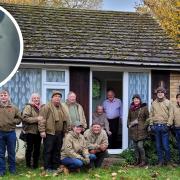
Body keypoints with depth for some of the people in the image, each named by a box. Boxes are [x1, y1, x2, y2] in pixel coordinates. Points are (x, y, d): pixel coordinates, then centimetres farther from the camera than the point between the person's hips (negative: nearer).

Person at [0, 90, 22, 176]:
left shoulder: (13, 108, 2)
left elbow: (20, 118, 8)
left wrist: (12, 121, -6)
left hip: (11, 133, 1)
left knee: (11, 152, 10)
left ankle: (12, 169, 22)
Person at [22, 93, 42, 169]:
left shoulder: (40, 107, 14)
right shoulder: (28, 107, -5)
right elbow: (25, 118, -17)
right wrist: (36, 119, -23)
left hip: (38, 131, 6)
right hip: (30, 131, -6)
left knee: (37, 149, 11)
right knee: (30, 148, 1)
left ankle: (35, 164, 20)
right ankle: (28, 165, 10)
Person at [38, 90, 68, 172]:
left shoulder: (62, 108, 18)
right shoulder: (47, 107, -5)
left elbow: (65, 120, 24)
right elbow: (42, 119, -11)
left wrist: (64, 130, 18)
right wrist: (42, 130, -17)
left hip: (59, 134, 7)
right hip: (49, 133, -7)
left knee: (57, 151, 10)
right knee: (48, 151, -2)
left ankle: (55, 167, 18)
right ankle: (47, 168, 3)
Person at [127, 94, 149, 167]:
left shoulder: (144, 108, 0)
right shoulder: (131, 108, 13)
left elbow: (147, 118, 0)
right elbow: (129, 118, 22)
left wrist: (145, 126, -9)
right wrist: (129, 124, 7)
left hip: (141, 130, -5)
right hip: (133, 130, 5)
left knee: (140, 146, -11)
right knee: (135, 146, 8)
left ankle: (143, 161, 1)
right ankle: (137, 160, 18)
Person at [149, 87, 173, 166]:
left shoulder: (168, 102, 2)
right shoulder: (154, 103, 12)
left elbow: (171, 115, -2)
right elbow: (151, 114, 13)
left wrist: (168, 125, -10)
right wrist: (151, 124, 4)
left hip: (164, 126, -3)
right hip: (156, 126, 3)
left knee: (166, 145, -4)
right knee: (158, 146, 8)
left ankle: (168, 161, 9)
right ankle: (160, 161, 17)